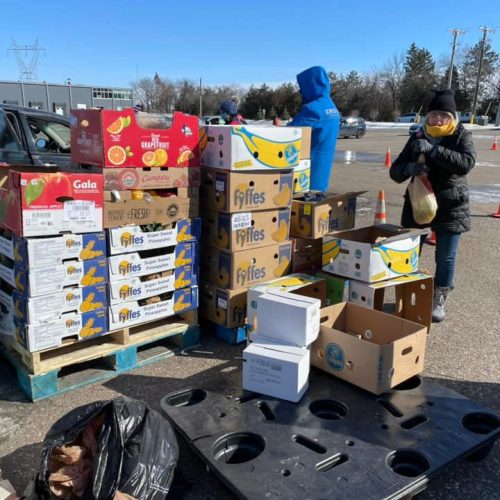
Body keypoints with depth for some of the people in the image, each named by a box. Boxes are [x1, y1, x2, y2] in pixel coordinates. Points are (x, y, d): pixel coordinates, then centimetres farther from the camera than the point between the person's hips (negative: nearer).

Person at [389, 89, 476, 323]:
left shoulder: (462, 136, -4)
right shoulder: (417, 138, 3)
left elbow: (467, 162, -24)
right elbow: (395, 171, 0)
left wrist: (433, 150, -29)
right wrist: (410, 167, -23)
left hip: (450, 207, -2)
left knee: (445, 258, 5)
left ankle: (438, 301, 22)